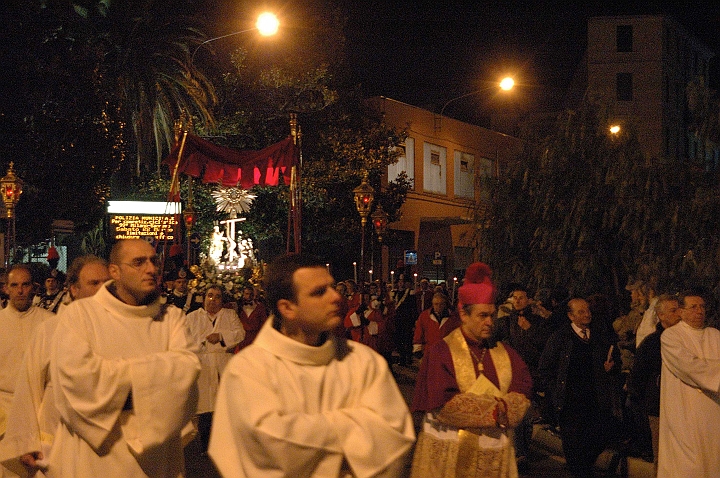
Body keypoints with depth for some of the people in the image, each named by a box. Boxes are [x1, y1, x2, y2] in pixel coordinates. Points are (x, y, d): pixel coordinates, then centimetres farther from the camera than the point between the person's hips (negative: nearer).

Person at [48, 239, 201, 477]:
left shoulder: (171, 316, 6)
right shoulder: (80, 313, -3)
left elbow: (188, 366, -11)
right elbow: (74, 373, -20)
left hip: (156, 452, 3)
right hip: (96, 454, -2)